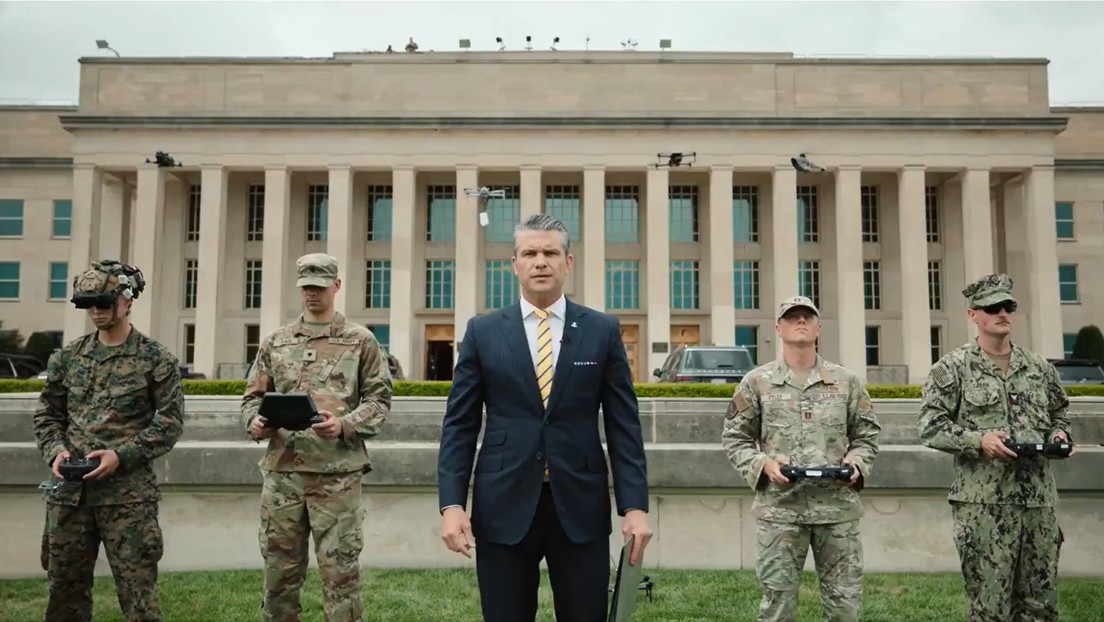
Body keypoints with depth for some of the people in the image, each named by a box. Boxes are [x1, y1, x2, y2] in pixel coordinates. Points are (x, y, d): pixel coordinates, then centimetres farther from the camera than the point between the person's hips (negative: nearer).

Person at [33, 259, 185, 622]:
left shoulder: (157, 359, -3)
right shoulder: (67, 357, 10)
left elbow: (170, 422, -6)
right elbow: (47, 414, 14)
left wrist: (121, 456, -15)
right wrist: (55, 450, -5)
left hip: (128, 494, -4)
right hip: (69, 491, 5)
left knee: (137, 590, 1)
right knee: (64, 586, 14)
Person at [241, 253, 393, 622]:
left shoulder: (361, 341, 4)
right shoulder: (275, 342, 12)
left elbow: (379, 400, 1)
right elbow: (253, 396, 15)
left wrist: (345, 425, -16)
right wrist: (254, 421, -7)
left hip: (337, 474, -3)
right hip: (281, 471, 3)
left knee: (340, 572, 1)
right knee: (279, 570, 12)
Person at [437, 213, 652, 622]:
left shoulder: (602, 331, 4)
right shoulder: (483, 331, 4)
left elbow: (624, 426, 3)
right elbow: (458, 425, 3)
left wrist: (635, 505, -4)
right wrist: (452, 503, -6)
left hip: (580, 506, 0)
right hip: (504, 507, 0)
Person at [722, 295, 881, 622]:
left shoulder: (847, 381, 8)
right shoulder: (756, 382, 3)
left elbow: (867, 434, 13)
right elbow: (734, 438, 5)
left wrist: (856, 461, -7)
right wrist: (762, 464, -12)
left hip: (837, 506, 2)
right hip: (779, 509, -1)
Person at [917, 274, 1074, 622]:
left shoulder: (1040, 368, 12)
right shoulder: (952, 368, -3)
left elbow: (1058, 413, 24)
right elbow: (929, 427, -6)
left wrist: (1059, 434, 2)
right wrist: (978, 440, -19)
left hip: (1040, 500, 5)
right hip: (983, 502, -5)